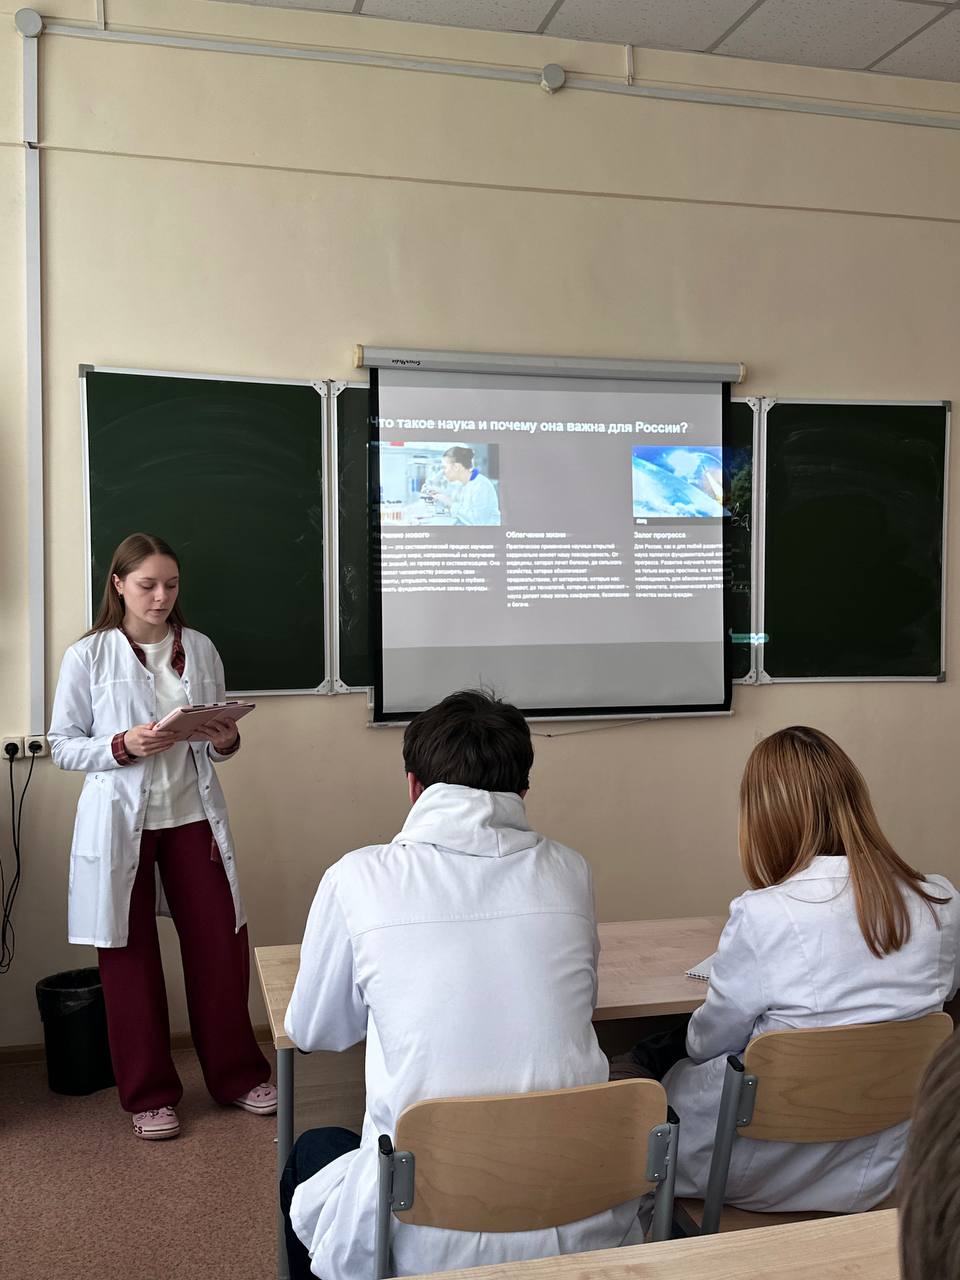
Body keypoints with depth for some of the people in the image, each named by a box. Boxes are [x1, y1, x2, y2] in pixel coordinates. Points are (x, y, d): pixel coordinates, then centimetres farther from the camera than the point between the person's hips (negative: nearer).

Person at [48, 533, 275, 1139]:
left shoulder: (200, 649, 4)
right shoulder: (88, 656, -5)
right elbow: (63, 746, -3)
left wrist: (227, 741, -10)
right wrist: (123, 747, -19)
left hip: (193, 815, 3)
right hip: (120, 822, -2)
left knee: (222, 944, 5)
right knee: (131, 958, 7)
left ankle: (238, 1073, 25)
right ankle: (150, 1094, 23)